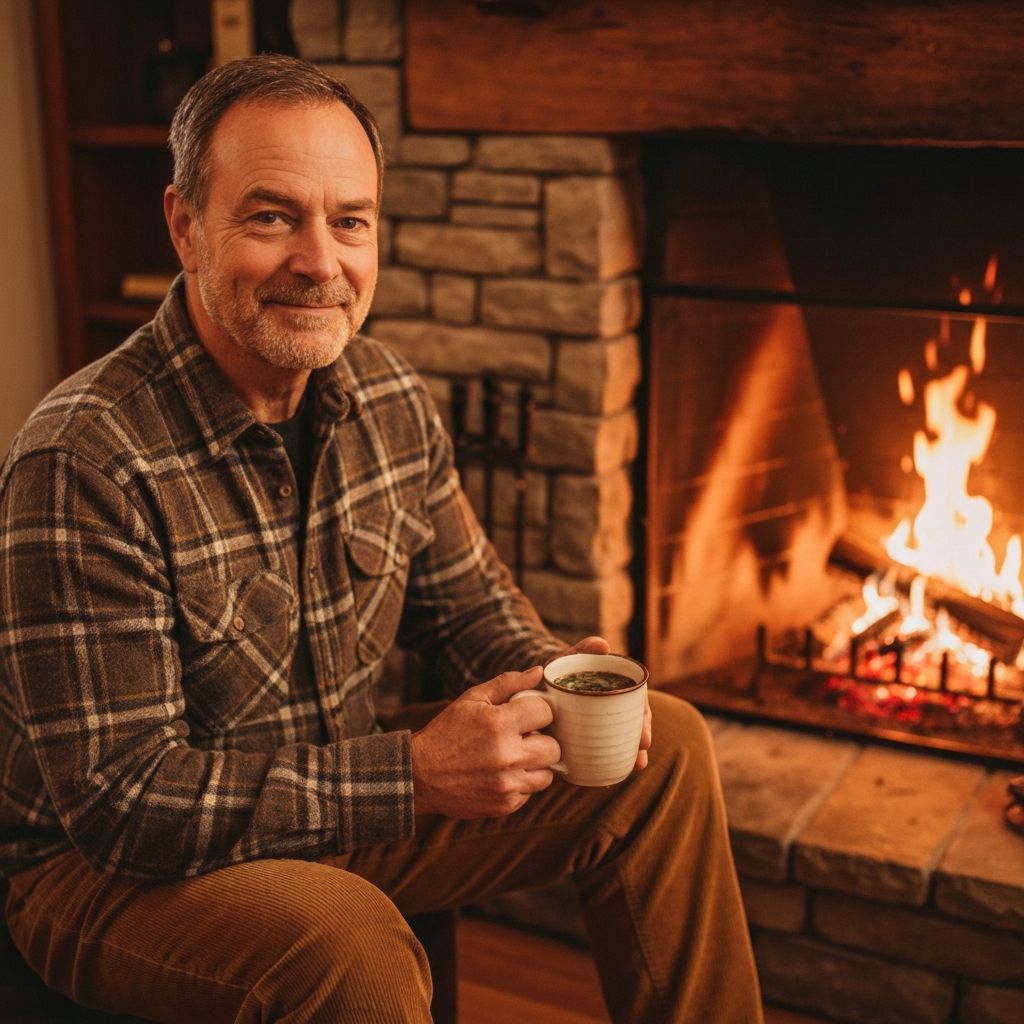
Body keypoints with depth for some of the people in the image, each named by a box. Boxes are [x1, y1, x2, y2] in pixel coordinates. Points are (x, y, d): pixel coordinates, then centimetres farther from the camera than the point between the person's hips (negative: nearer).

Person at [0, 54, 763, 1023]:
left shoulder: (388, 397, -4)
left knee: (665, 748, 4)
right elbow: (119, 800, -27)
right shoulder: (86, 462, -27)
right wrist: (415, 775, -29)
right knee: (349, 943, -39)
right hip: (106, 872, -6)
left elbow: (468, 601, 10)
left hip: (340, 814, 7)